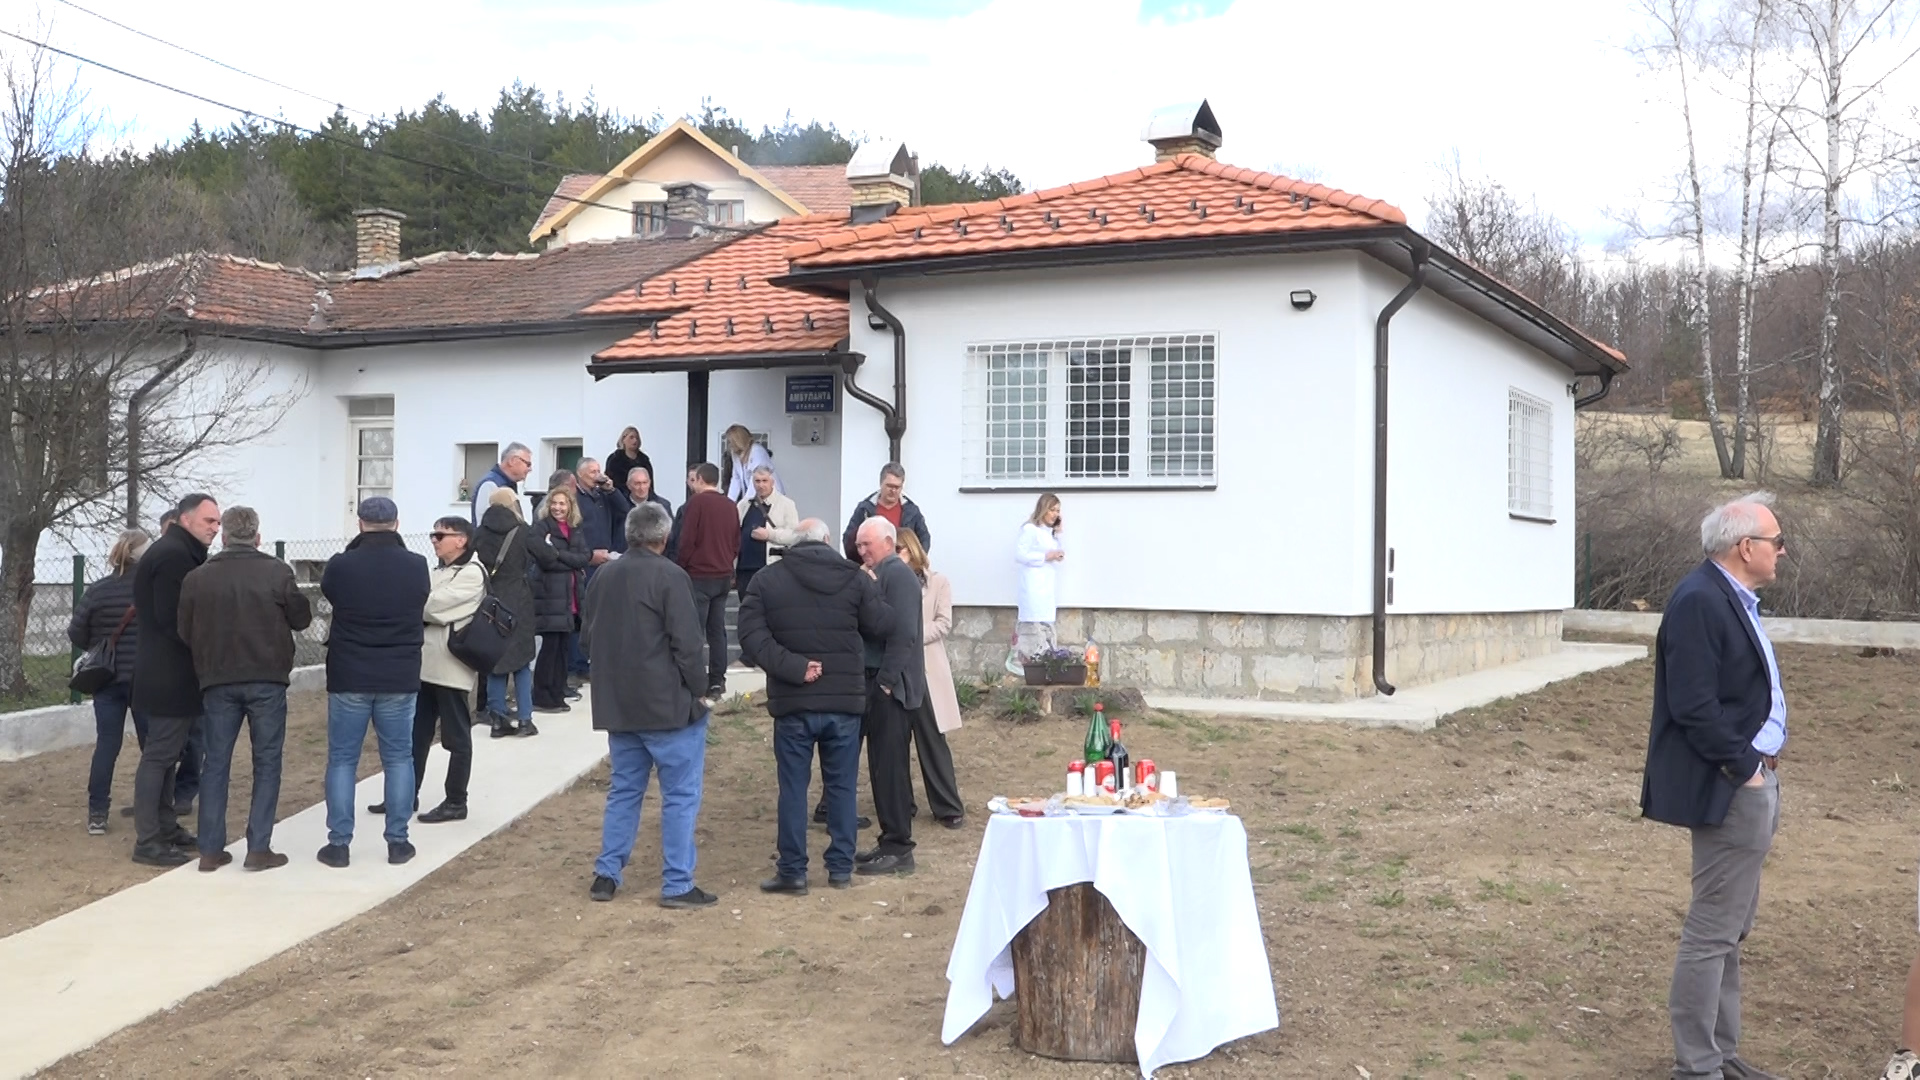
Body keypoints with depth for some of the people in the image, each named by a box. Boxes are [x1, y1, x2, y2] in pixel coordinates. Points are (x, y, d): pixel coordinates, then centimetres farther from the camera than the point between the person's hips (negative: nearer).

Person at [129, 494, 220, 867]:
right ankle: (147, 842, -2)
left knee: (166, 753, 15)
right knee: (159, 755, -6)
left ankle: (166, 828, 23)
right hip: (170, 676, -11)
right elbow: (173, 620, -24)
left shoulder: (177, 553, 17)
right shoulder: (174, 556, -17)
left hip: (168, 673, 11)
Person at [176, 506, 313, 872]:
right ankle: (259, 848, 3)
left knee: (215, 762, 10)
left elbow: (185, 632, 3)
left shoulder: (197, 578, -1)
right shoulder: (277, 572, -8)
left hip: (217, 681, 2)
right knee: (267, 762, 6)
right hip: (266, 679, -2)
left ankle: (211, 850, 11)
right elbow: (302, 618, -1)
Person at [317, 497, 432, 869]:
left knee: (342, 760, 8)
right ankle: (397, 841, 11)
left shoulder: (340, 566, -11)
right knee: (398, 759, 10)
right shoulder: (416, 566, -6)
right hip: (400, 678, 1)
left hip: (348, 677, -1)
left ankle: (339, 843, 9)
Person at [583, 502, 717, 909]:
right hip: (668, 704, -7)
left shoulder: (603, 576, 8)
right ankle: (677, 884, 1)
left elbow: (586, 639, 16)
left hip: (617, 704, 7)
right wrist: (697, 690, -6)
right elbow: (686, 642, -17)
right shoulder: (670, 577, -14)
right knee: (681, 794, 1)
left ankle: (606, 875, 18)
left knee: (624, 789, 18)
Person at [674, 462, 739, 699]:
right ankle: (717, 682, 11)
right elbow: (737, 543, 13)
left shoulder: (696, 502, -9)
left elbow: (687, 540, -13)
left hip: (699, 575, -6)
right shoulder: (730, 506, 10)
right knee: (717, 630, 10)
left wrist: (681, 566, -1)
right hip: (724, 576, 6)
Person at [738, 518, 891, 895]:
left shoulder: (766, 580, -1)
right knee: (841, 786, 11)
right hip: (845, 699, 1)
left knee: (793, 787, 6)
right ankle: (841, 867, 16)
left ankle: (793, 871, 8)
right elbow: (880, 624, 0)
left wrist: (792, 667, -14)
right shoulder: (855, 578, -3)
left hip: (792, 701, -1)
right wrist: (871, 592, 18)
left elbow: (752, 636, -11)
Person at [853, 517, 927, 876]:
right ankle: (890, 842, 20)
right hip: (877, 683, 9)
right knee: (882, 767, 13)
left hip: (891, 687, -9)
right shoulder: (877, 575, 19)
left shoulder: (898, 574, -11)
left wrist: (887, 680, -20)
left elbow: (902, 632, -20)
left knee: (889, 768, -6)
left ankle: (898, 849, 0)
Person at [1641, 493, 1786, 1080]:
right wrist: (1744, 767, -17)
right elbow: (1694, 706, -24)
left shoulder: (1731, 597, 12)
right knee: (1713, 929, -3)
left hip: (1754, 780, 11)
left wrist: (1759, 766, 8)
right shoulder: (1700, 602, -19)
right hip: (1730, 790, -11)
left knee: (1730, 925, 18)